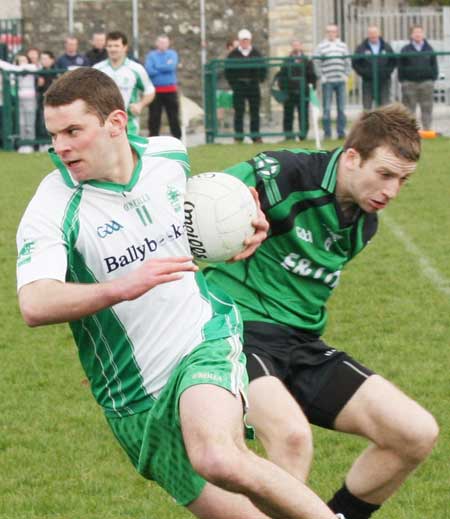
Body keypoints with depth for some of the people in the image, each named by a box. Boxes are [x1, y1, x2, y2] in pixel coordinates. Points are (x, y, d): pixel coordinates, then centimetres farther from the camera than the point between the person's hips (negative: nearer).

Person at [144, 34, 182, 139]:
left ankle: (177, 138, 10)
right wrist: (165, 67, -8)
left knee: (174, 116, 3)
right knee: (154, 118, 1)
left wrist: (157, 67, -6)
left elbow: (171, 67, -12)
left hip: (170, 91, 0)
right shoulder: (151, 55, 5)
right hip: (156, 90, 0)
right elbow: (149, 71, -10)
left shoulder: (172, 54, 6)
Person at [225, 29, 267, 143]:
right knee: (239, 112, -3)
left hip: (253, 86, 2)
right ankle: (238, 136, 0)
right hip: (239, 86, -2)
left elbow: (263, 69, 14)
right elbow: (227, 70, 5)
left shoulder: (256, 54, 9)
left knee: (255, 111, 4)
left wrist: (259, 79, 3)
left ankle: (255, 135, 9)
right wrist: (232, 83, -1)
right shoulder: (233, 55, 3)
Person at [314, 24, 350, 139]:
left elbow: (347, 62, 12)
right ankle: (327, 132, 2)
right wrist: (321, 76, -8)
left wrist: (346, 75, 1)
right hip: (327, 81, -3)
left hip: (341, 81, 3)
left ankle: (341, 131, 8)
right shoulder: (321, 46, 1)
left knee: (341, 108, 4)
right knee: (327, 108, -2)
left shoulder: (343, 46, 10)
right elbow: (316, 63, -1)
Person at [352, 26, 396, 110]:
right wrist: (363, 73, -8)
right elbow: (355, 63, 1)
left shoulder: (386, 47, 9)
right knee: (367, 106, -1)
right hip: (368, 82, -1)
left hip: (384, 82, 1)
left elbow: (393, 61, 14)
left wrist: (388, 72, 1)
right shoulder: (361, 48, 2)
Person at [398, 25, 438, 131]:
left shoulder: (429, 49, 10)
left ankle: (427, 129, 7)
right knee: (409, 109, -1)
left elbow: (434, 65, 12)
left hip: (426, 82, 1)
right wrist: (402, 80, -2)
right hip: (410, 82, -1)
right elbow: (401, 67, 6)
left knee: (427, 108, 2)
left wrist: (433, 78, 2)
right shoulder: (406, 50, 5)